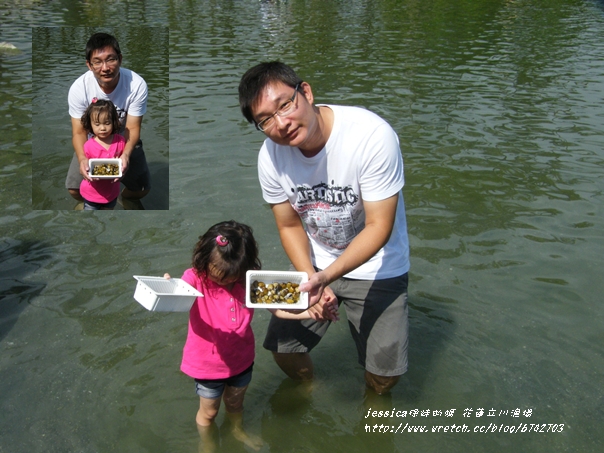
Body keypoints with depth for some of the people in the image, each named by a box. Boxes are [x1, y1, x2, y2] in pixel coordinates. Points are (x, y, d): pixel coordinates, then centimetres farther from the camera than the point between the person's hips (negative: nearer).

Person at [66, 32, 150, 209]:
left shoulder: (137, 85, -29)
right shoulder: (79, 88, -26)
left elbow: (132, 128, -23)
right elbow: (79, 131, -21)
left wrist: (126, 154, -43)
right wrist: (82, 158, -42)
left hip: (125, 141, 0)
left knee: (142, 188, -7)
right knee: (74, 188, -8)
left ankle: (124, 200, 31)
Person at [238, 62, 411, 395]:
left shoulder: (372, 136, -30)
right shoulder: (270, 156, -16)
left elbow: (378, 226, -25)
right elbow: (289, 226, -3)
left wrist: (327, 276, -37)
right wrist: (310, 278, -20)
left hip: (376, 267, -3)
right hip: (315, 265, 4)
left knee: (385, 373, -3)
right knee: (282, 347, 6)